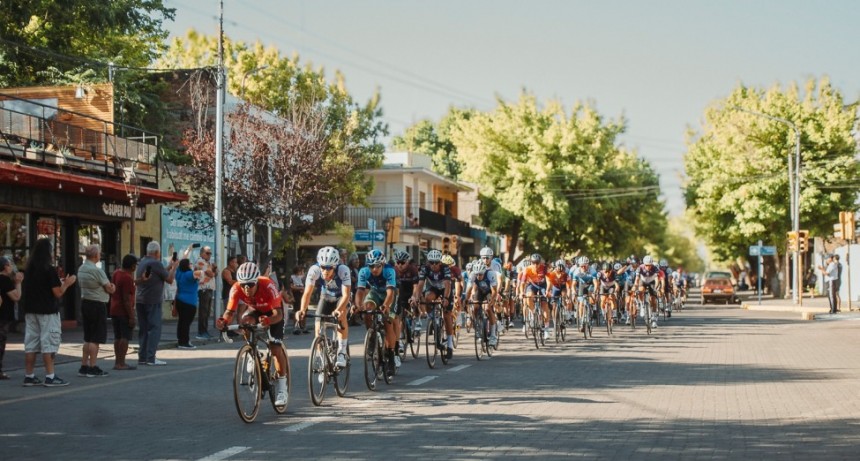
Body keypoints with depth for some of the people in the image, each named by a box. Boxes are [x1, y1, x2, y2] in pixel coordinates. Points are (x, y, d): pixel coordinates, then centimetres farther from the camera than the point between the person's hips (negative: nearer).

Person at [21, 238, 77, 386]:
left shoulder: (29, 269, 9)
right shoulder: (49, 270, -13)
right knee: (48, 344, -3)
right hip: (47, 312, -7)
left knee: (30, 344, 9)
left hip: (31, 311, 7)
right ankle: (50, 377, -3)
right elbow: (58, 293, -15)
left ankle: (29, 376, 12)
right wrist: (66, 283, 4)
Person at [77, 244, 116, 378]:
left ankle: (84, 366, 16)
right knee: (96, 338, -2)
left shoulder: (81, 269, 8)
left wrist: (108, 286, 8)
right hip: (97, 305, -8)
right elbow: (110, 289, -12)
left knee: (88, 337, 15)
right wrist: (112, 287, 11)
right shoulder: (97, 270, -18)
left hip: (85, 302, 8)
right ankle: (92, 368, 0)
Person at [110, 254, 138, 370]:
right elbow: (127, 299, -23)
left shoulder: (116, 273, 8)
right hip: (124, 312, -9)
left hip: (114, 310, 9)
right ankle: (121, 363, -7)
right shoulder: (127, 278, -20)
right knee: (125, 337, -5)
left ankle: (117, 362, 16)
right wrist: (131, 316, -21)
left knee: (118, 337, 13)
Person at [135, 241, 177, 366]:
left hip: (140, 301, 8)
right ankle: (151, 358, -10)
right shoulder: (156, 263, -13)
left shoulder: (142, 262, 13)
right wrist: (174, 268, 7)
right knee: (155, 329, -6)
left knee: (143, 329, 12)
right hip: (153, 302, -8)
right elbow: (169, 279, -8)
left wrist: (168, 267, 23)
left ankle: (142, 357, 13)